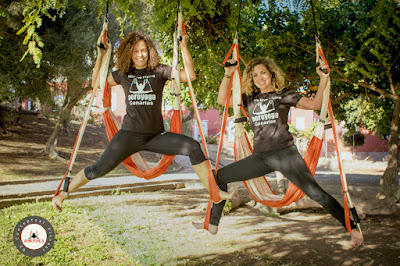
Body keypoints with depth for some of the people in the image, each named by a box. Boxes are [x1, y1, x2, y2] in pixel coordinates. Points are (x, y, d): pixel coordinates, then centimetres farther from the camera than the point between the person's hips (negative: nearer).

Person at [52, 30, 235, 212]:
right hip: (129, 134, 0)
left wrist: (184, 48, -13)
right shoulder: (123, 73, 8)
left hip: (156, 135, 0)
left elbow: (190, 76, -8)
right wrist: (100, 56, 5)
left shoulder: (159, 71, 2)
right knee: (100, 169, -7)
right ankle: (62, 194, 13)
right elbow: (96, 83, 12)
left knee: (193, 147, -20)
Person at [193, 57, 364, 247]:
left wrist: (324, 79, -14)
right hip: (260, 157, 5)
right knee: (220, 176, 5)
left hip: (285, 153, -4)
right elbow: (222, 100, 9)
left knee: (315, 192, -14)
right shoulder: (250, 98, 14)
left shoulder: (284, 95, 4)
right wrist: (228, 75, 1)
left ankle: (351, 228, -2)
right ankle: (212, 223, 18)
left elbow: (315, 104, -4)